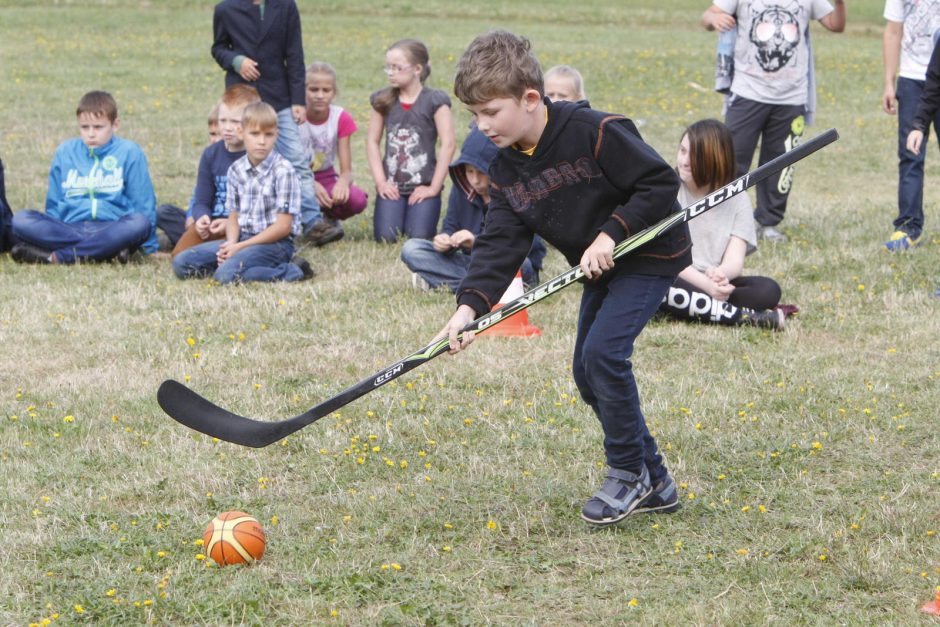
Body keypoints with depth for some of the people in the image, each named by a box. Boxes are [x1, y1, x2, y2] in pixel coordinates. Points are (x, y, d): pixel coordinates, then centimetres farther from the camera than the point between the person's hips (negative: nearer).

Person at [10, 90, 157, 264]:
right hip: (69, 229, 2)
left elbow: (143, 204, 5)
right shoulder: (65, 151, 12)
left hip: (112, 228, -2)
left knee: (140, 223, -36)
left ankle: (55, 256, -32)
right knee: (21, 220, -22)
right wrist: (50, 232, 12)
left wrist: (149, 248, 3)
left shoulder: (129, 152, 4)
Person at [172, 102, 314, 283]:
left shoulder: (283, 171, -12)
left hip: (275, 243, -7)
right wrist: (231, 244, -12)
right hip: (242, 239, 7)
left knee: (227, 274, -33)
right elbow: (234, 217, 11)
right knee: (181, 263, -5)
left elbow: (283, 227, -14)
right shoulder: (236, 170, 7)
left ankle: (292, 271, -17)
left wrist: (240, 247, -14)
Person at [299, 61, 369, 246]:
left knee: (358, 200, -31)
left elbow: (347, 170, -10)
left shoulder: (341, 118, -8)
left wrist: (343, 181, -36)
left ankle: (328, 220, 2)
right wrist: (311, 185, -37)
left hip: (326, 177, 2)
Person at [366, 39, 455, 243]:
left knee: (418, 237, -18)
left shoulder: (434, 101, -5)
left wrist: (434, 188, -10)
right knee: (386, 237, -16)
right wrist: (380, 181, -2)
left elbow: (448, 144, -8)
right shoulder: (383, 100, 7)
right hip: (392, 185, 2)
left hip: (423, 185, -2)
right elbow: (372, 142, 8)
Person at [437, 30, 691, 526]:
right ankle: (654, 483, 19)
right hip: (600, 269, 9)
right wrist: (471, 304, -25)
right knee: (588, 372, 7)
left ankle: (628, 471, -4)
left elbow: (660, 183, -24)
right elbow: (500, 243, -11)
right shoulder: (506, 168, -5)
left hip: (650, 254, -9)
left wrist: (611, 233, -29)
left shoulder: (594, 132, -27)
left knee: (603, 351, -22)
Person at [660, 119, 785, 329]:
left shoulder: (737, 199, 4)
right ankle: (749, 316, -33)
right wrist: (706, 284, -28)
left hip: (715, 285, 2)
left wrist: (721, 275, -32)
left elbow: (735, 260, -7)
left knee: (768, 290, -24)